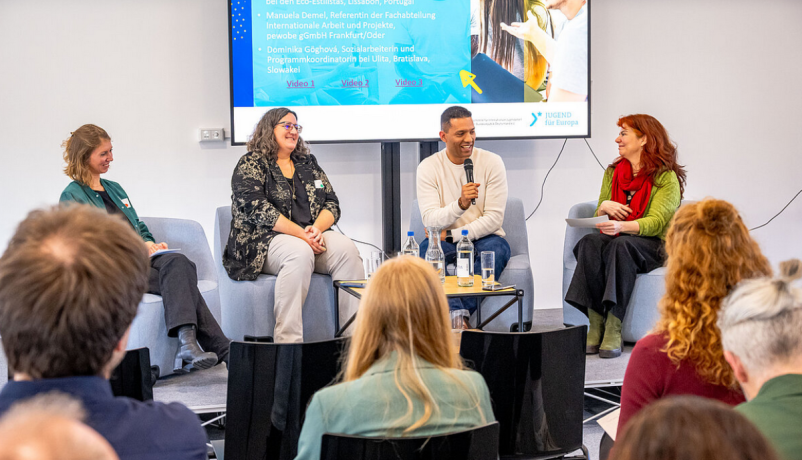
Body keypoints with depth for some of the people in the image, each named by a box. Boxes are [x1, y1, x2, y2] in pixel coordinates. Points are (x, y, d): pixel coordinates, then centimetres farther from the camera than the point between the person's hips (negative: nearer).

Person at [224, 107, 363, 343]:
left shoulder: (308, 163, 21)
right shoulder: (251, 163, 3)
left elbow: (332, 204, 14)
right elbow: (256, 208, -12)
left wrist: (317, 229, -10)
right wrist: (300, 233, -19)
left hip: (312, 237, 5)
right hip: (265, 241, -5)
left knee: (346, 248, -25)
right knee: (299, 253, -37)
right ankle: (287, 341, -39)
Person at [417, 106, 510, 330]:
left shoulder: (491, 162, -4)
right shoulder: (428, 167, -3)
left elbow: (494, 218, -8)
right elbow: (430, 220, -14)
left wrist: (451, 235, -15)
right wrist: (460, 204, -34)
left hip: (484, 238, 0)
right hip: (446, 240, 0)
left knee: (498, 248, -34)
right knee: (427, 249, -32)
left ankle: (459, 314, -30)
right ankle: (457, 313, -40)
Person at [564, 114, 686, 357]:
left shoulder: (666, 177, -3)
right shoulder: (613, 172, 15)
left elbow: (655, 223, -16)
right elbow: (600, 220, 15)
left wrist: (621, 226, -34)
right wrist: (603, 208, -10)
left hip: (654, 245, -5)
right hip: (616, 239, 5)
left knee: (622, 244, -37)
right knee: (590, 242, -29)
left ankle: (614, 328, -41)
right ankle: (595, 326, -35)